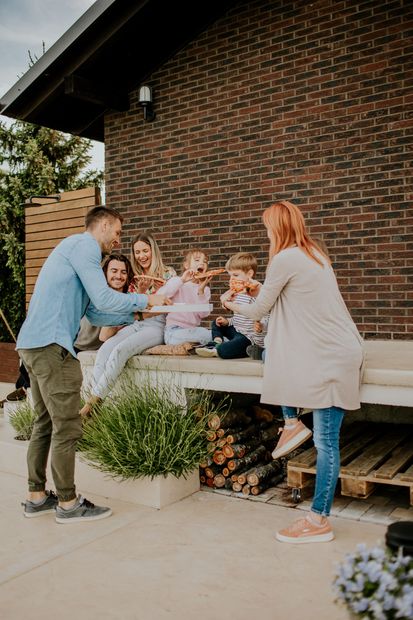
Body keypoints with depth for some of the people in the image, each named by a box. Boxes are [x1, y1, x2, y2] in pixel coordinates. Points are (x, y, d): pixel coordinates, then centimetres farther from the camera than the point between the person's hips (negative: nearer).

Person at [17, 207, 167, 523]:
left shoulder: (78, 248, 25)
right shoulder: (84, 243, -6)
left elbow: (94, 313, 22)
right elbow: (104, 299, -15)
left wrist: (136, 315, 22)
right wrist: (145, 300, -1)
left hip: (34, 344, 11)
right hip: (51, 344, -11)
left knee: (46, 423, 16)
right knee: (67, 426, -3)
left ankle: (37, 496, 24)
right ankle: (68, 503, 7)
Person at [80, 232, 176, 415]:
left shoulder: (168, 273, 4)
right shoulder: (135, 278, 17)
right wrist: (140, 291, -7)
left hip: (157, 326, -5)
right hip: (136, 325, 5)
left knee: (120, 350, -31)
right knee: (105, 349, -26)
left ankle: (93, 400, -26)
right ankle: (95, 397, -32)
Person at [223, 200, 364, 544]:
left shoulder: (285, 259, -13)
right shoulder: (315, 254, 13)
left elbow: (259, 309, -2)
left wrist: (232, 305, 17)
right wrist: (263, 292, 33)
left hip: (331, 356, -10)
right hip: (337, 346, 10)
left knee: (326, 440, -4)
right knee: (270, 354, 21)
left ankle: (319, 522, 5)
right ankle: (292, 423, 18)